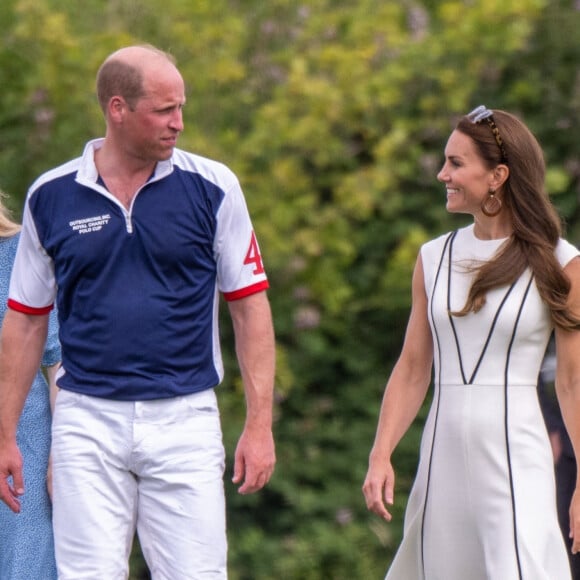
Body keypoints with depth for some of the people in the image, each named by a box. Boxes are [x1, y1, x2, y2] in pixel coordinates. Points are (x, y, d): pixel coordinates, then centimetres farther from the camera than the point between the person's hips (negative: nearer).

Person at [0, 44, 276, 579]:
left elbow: (250, 306, 3)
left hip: (185, 418, -1)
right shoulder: (50, 197, 4)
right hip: (87, 421, 1)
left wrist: (260, 424, -4)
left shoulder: (212, 187, 1)